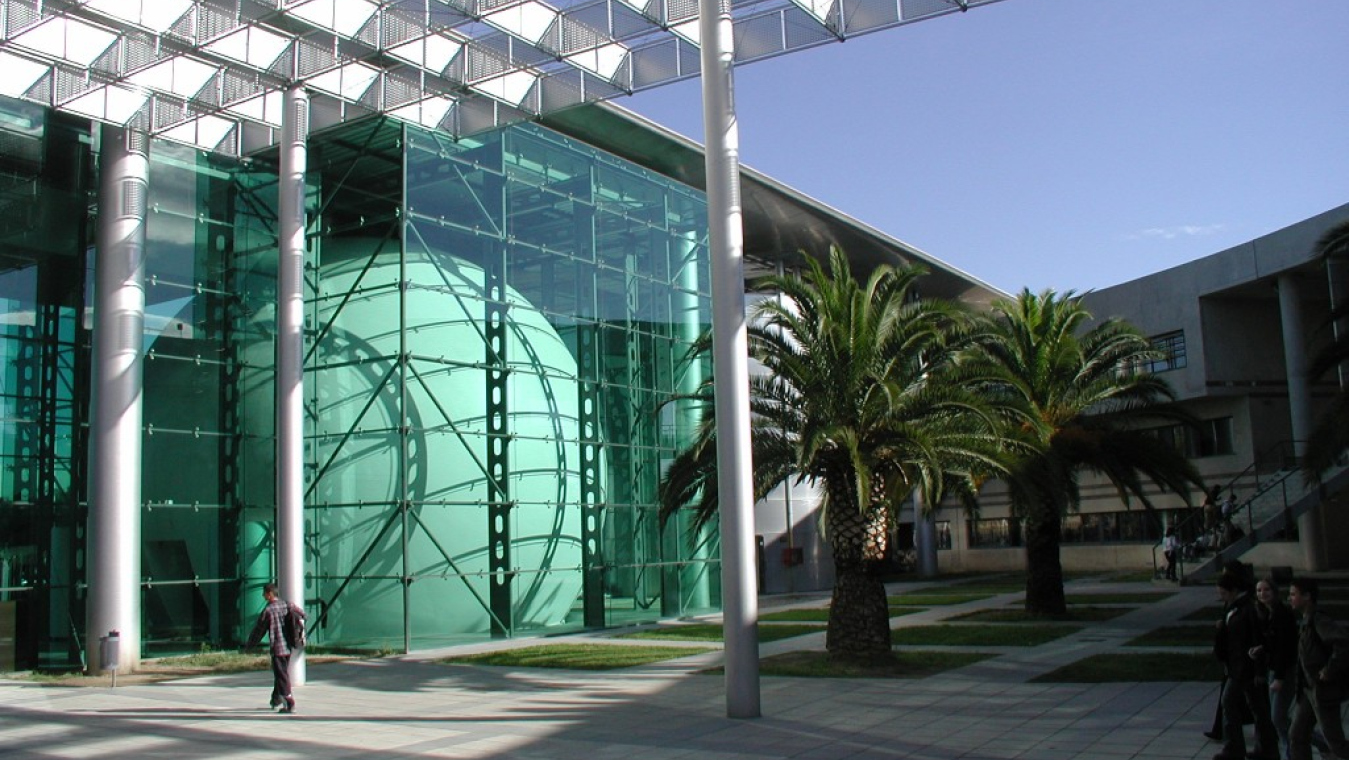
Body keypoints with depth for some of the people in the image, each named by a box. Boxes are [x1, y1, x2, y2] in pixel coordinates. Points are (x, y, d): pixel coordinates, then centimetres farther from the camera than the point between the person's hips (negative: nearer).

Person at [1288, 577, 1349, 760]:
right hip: (1308, 690, 9)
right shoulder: (1304, 621, 10)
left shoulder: (1319, 620, -18)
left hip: (1324, 691, -9)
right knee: (1296, 736, 8)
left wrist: (1329, 671, -25)